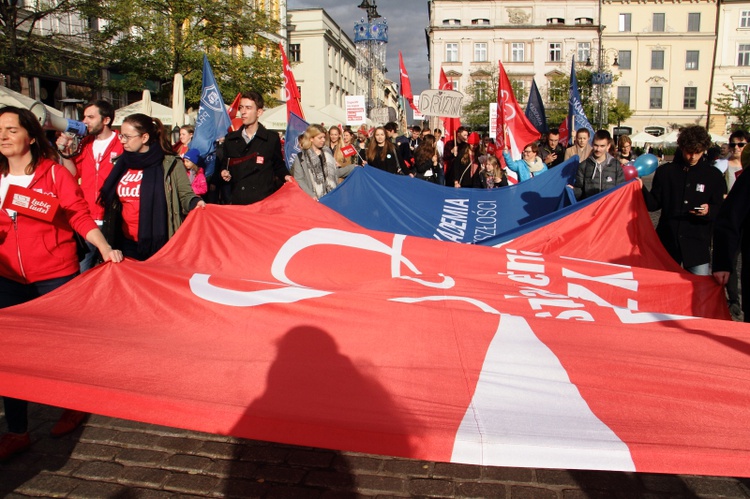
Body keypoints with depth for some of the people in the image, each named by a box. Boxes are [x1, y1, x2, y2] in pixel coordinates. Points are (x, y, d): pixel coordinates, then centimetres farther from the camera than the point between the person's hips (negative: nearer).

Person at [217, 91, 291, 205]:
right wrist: (223, 172, 1)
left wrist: (285, 176, -6)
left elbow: (278, 165, 13)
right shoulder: (230, 139, 13)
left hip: (264, 200, -2)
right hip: (237, 202, 3)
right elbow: (223, 164, 22)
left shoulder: (272, 139, 5)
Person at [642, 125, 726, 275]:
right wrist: (641, 190, -13)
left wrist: (709, 211, -18)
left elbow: (721, 210, 4)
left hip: (697, 244, -1)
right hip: (667, 241, 1)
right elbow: (654, 204, 5)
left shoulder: (713, 175, 4)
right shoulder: (665, 172, 5)